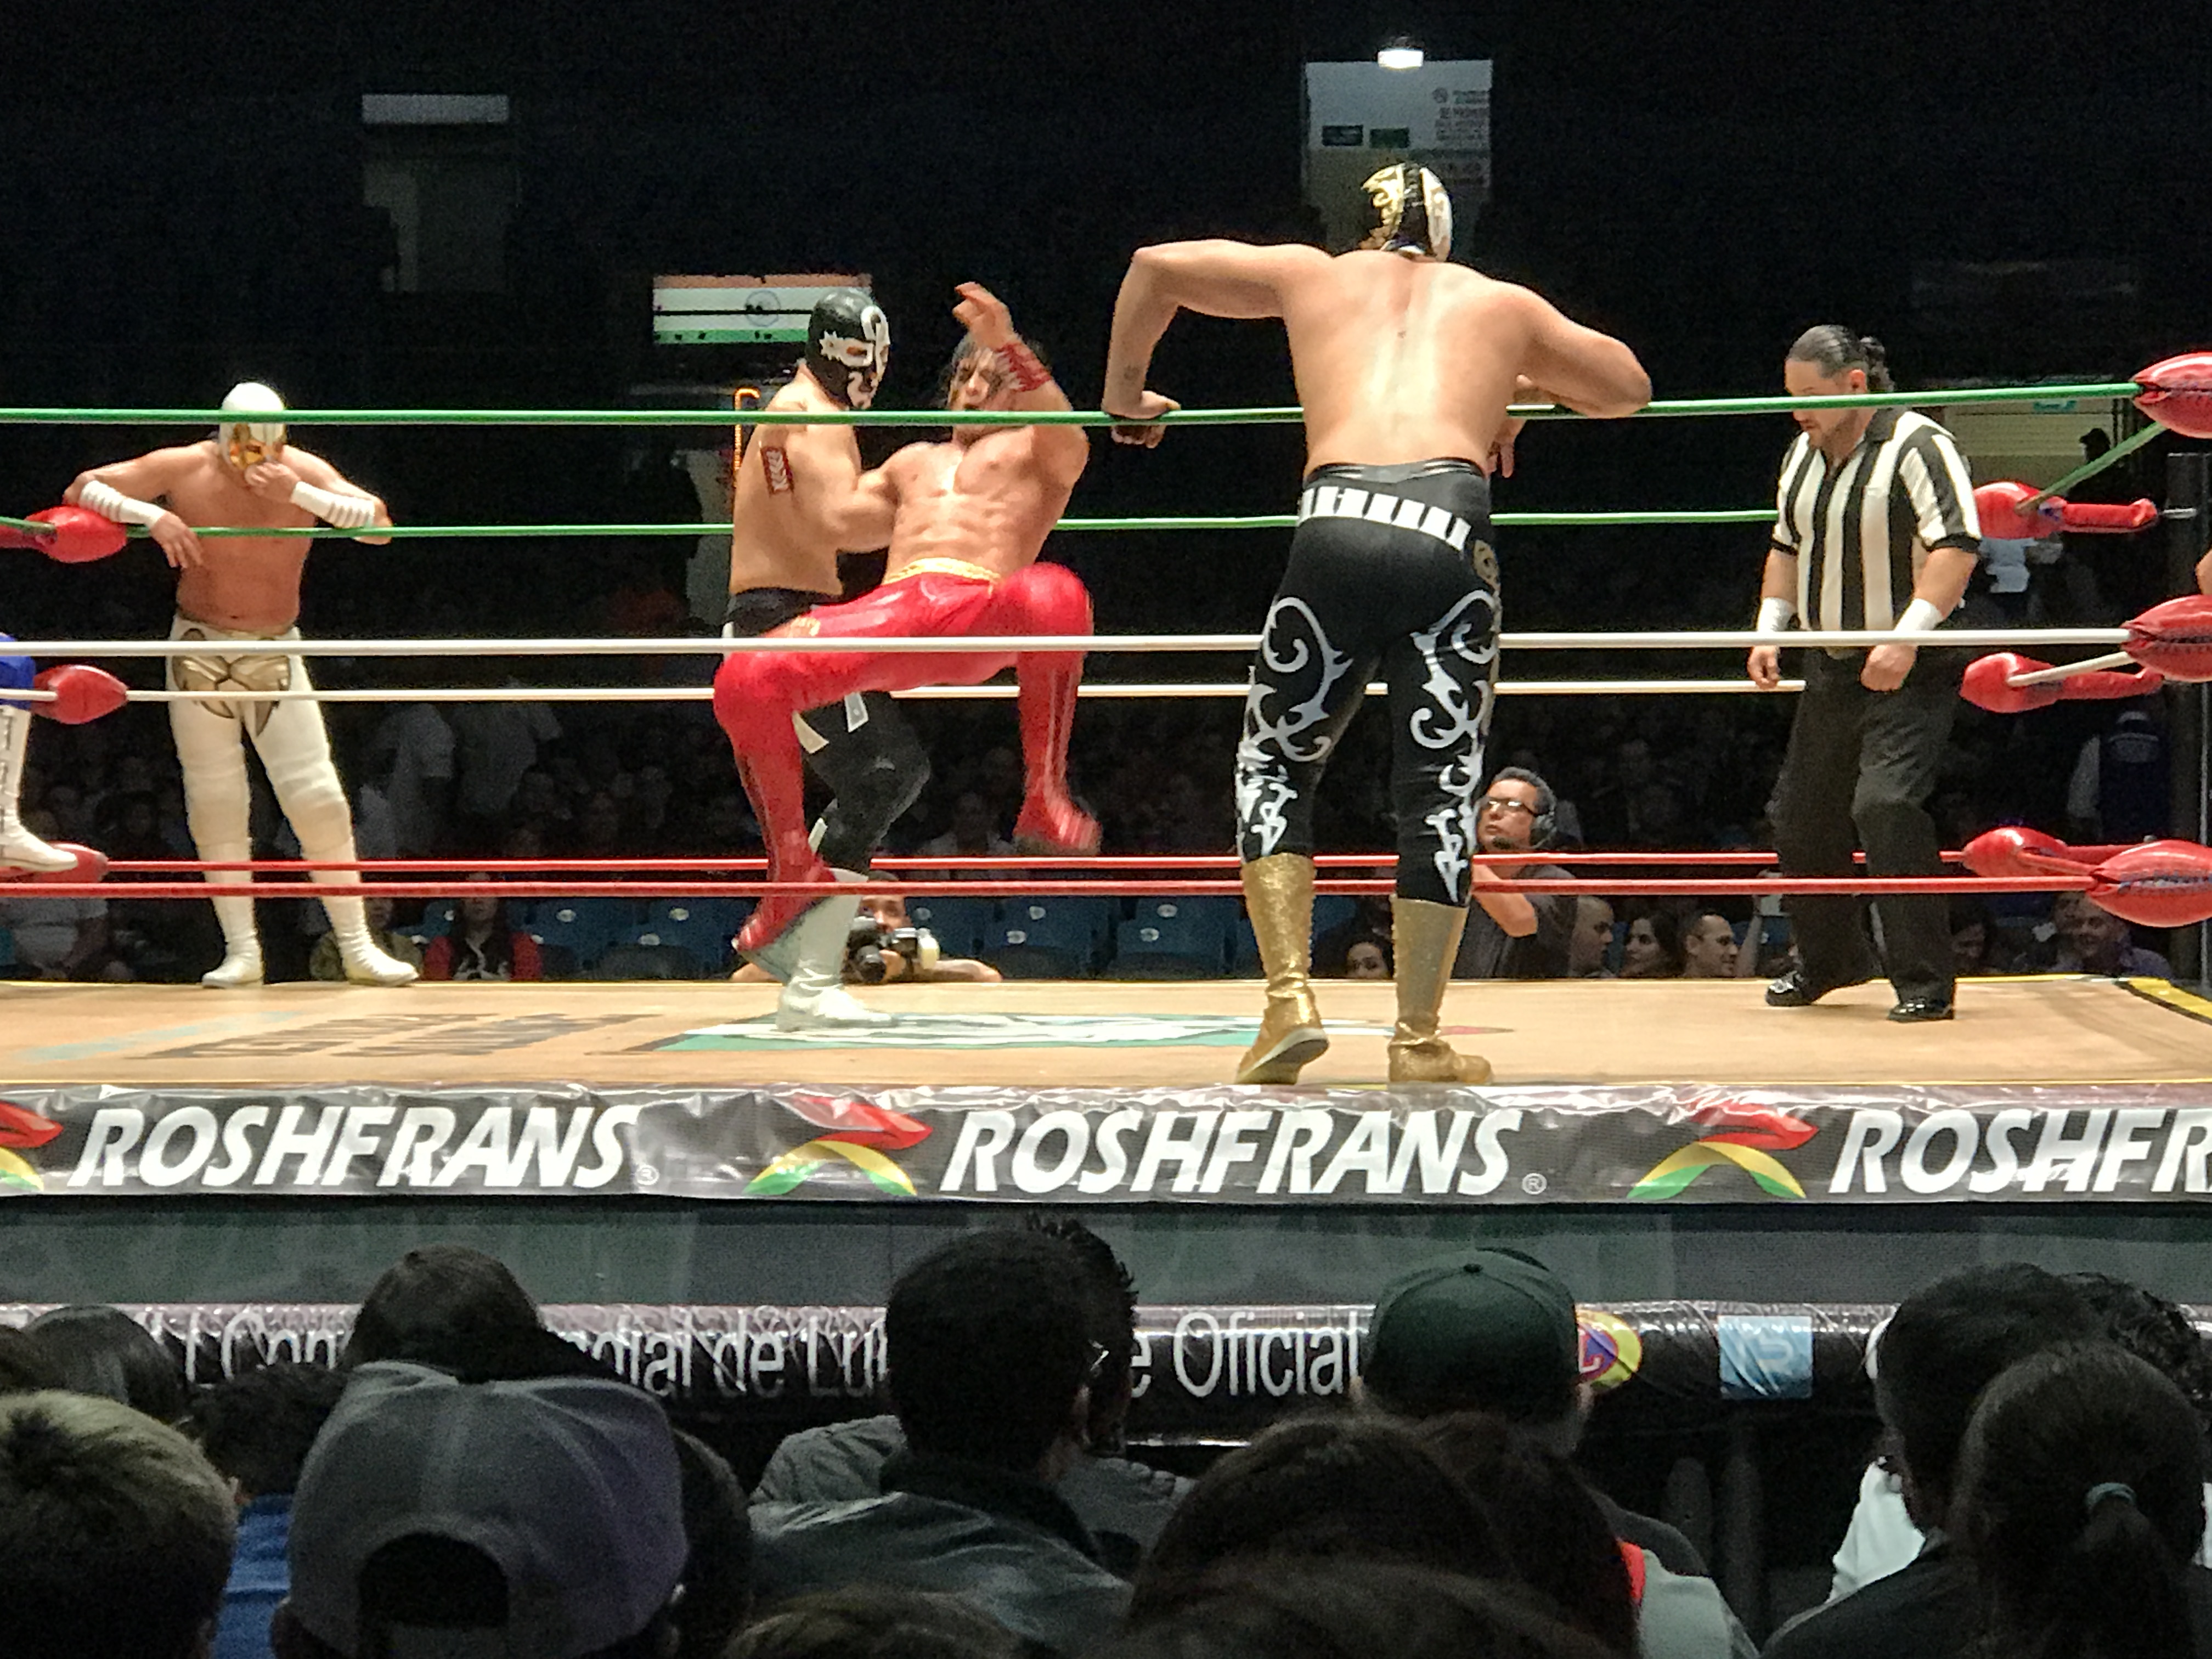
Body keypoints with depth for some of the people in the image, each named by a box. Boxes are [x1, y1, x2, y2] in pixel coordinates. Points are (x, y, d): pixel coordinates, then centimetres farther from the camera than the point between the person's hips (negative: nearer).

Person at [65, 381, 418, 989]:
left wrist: (299, 495, -32)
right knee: (214, 801, 0)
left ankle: (357, 947, -1)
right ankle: (241, 951, 7)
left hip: (275, 654, 0)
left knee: (318, 797, -7)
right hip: (199, 651, 0)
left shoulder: (303, 473, -10)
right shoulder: (183, 469, -10)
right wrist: (149, 515, -26)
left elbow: (378, 525, -21)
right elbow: (82, 489, -8)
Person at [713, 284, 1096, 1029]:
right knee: (745, 680, -22)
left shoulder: (1037, 450, 22)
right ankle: (793, 864, -10)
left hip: (979, 611, -4)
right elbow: (827, 526, 41)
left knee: (1053, 595, -42)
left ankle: (1046, 798, -31)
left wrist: (1007, 344, -17)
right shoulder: (915, 462, 39)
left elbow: (1065, 432, -3)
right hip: (887, 616, 4)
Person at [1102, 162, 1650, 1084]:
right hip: (1452, 531, 0)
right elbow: (1629, 388, 41)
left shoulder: (1313, 275, 29)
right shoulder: (1501, 304, 29)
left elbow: (1155, 267, 34)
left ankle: (1290, 999, 3)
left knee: (1274, 765, 16)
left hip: (1340, 521, 0)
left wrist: (1124, 396, 44)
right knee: (1440, 789, 9)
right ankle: (1419, 1037, 11)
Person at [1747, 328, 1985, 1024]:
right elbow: (1786, 548, 23)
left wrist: (1906, 639, -31)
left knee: (1885, 804, -23)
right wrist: (1769, 632, 10)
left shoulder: (1918, 447, -16)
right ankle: (1829, 959, 32)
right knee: (1800, 816, 11)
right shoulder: (1802, 455, 10)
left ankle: (1924, 982, -15)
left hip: (1911, 675, -8)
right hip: (1831, 668, 9)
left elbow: (1958, 547, -24)